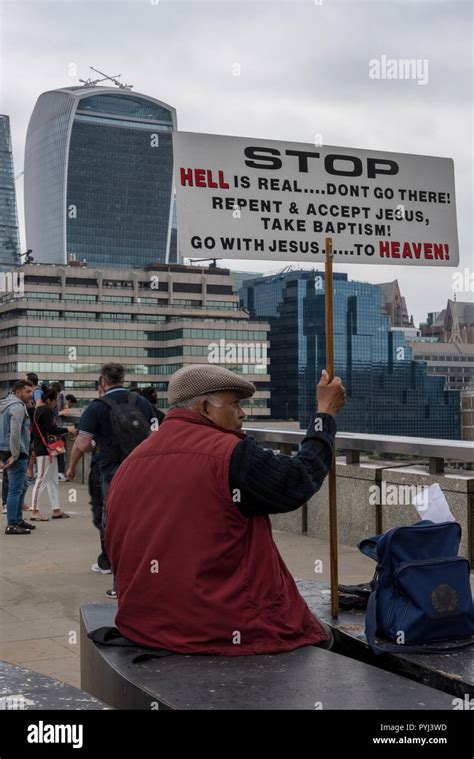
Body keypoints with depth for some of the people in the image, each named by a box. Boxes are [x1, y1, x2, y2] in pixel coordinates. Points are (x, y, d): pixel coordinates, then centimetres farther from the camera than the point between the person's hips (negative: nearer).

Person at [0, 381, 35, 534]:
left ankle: (18, 519, 26)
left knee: (22, 486, 20)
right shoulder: (18, 407, -15)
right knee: (16, 489, -7)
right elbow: (15, 433, -23)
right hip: (16, 454, -10)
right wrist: (14, 455, -21)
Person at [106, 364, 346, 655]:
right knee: (318, 634, 19)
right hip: (230, 632, -7)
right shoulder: (232, 454, -15)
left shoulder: (128, 466, 6)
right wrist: (326, 412, 6)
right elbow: (299, 481, -7)